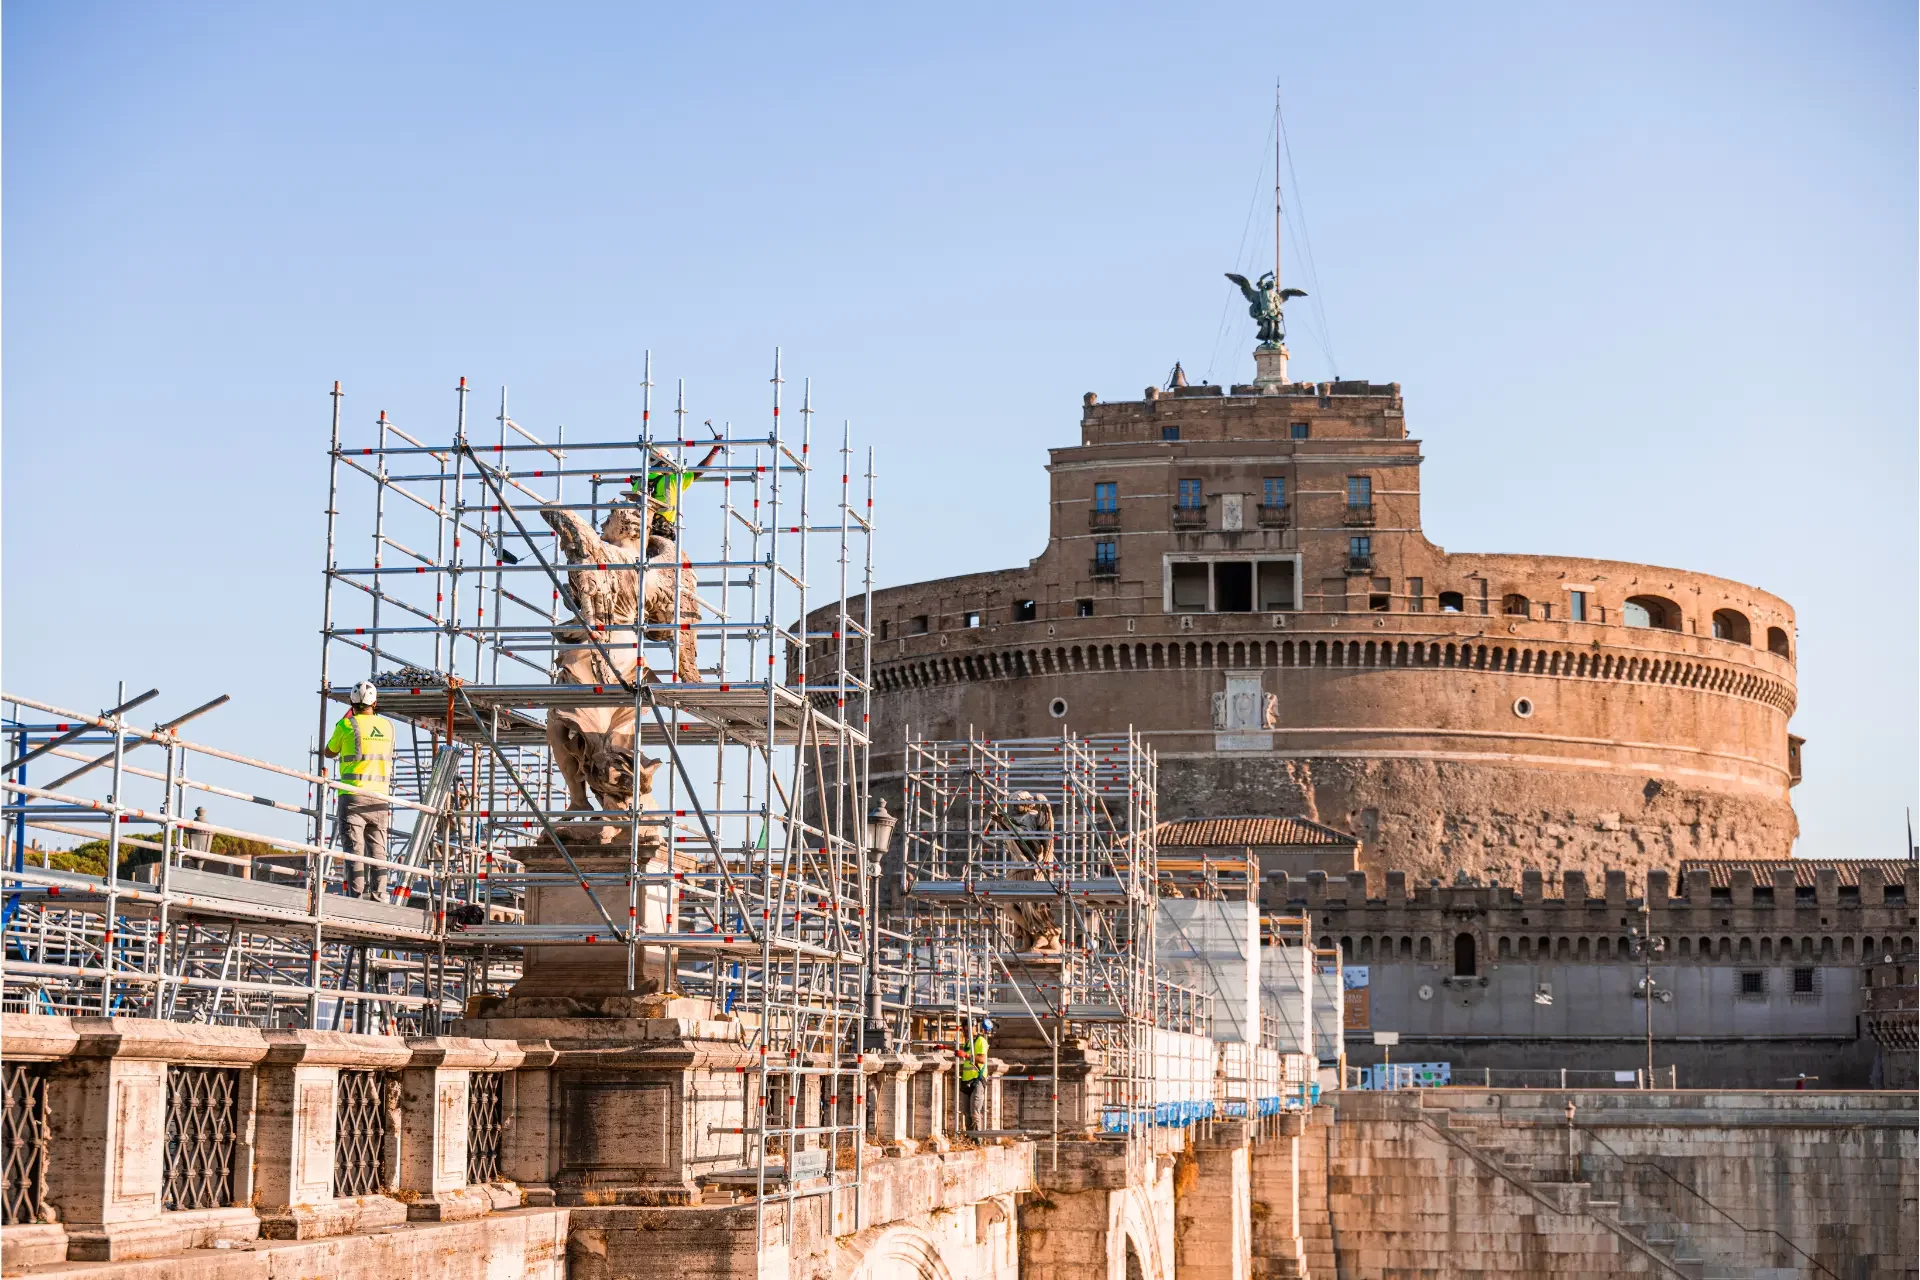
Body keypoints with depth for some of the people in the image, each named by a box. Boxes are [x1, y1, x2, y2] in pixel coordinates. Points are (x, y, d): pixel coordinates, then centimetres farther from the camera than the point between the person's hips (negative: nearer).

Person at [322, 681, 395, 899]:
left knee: (354, 847, -4)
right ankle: (380, 895, 4)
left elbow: (329, 753, 10)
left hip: (354, 794, -4)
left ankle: (356, 895, -9)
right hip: (380, 797, 4)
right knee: (378, 848, 8)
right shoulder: (388, 726, 6)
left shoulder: (347, 725, -6)